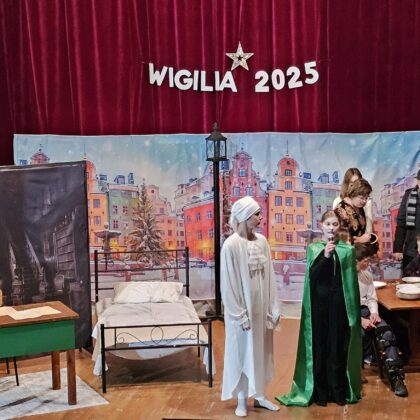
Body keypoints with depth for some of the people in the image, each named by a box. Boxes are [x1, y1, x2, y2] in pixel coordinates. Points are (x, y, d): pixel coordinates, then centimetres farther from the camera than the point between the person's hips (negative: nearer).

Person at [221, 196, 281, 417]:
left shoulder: (262, 241, 2)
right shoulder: (231, 245, -16)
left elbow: (269, 276, 5)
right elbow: (228, 283, -14)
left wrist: (273, 307, 3)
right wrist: (239, 314, -15)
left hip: (261, 307, 6)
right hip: (242, 309, -5)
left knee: (261, 351, 15)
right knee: (242, 352, 7)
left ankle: (259, 396, 29)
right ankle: (242, 400, 20)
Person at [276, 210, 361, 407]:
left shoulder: (347, 249, 3)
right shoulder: (313, 248, 2)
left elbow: (351, 281, 5)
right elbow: (311, 275, -9)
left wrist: (353, 310, 2)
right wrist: (325, 256, -23)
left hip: (339, 302, 0)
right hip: (319, 301, 0)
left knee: (338, 346, 4)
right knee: (319, 345, 3)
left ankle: (339, 391, 15)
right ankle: (320, 391, 12)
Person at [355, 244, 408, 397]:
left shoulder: (367, 275, 11)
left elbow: (372, 298, 14)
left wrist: (374, 312, -8)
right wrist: (360, 320, -22)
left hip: (365, 310, 5)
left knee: (386, 331, -23)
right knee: (362, 333, -36)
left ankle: (395, 375, -27)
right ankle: (370, 359, -3)